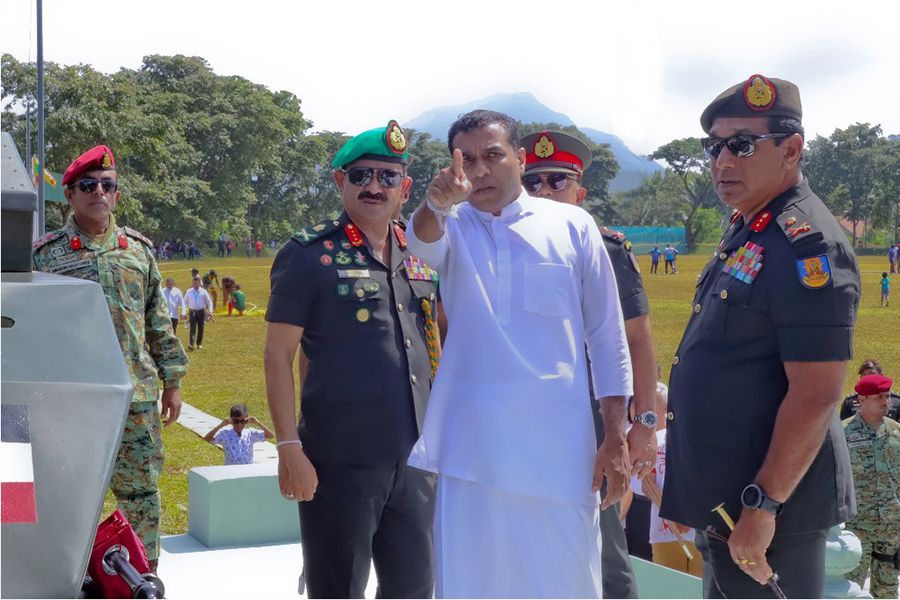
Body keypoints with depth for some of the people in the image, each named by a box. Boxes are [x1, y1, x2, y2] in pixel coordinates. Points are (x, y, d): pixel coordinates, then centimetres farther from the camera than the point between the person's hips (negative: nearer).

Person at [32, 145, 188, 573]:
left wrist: (172, 381, 10)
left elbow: (159, 324, 13)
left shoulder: (139, 250, 11)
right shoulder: (46, 254, 3)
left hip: (137, 395, 2)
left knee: (140, 490, 8)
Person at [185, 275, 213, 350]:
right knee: (193, 328, -12)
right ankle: (191, 344, -22)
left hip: (201, 311, 1)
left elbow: (209, 302, 4)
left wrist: (210, 311, -8)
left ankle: (199, 344, 17)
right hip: (192, 312, -1)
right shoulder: (189, 292, 5)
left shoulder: (203, 292, 3)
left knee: (201, 329, 5)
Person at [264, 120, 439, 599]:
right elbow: (278, 354, -7)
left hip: (415, 459, 5)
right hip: (341, 463, -5)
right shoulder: (310, 254, -5)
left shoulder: (422, 255, 12)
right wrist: (289, 448, -14)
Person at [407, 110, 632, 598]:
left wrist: (616, 436, 3)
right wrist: (435, 203, -40)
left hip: (559, 449, 0)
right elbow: (423, 240, -17)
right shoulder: (451, 228, 9)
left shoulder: (573, 227, 6)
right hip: (471, 447, 1)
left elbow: (607, 337, 7)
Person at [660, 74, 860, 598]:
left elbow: (816, 394, -23)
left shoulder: (807, 245, -19)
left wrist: (763, 505, -23)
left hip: (769, 509, -10)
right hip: (722, 500, 10)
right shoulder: (746, 232, 12)